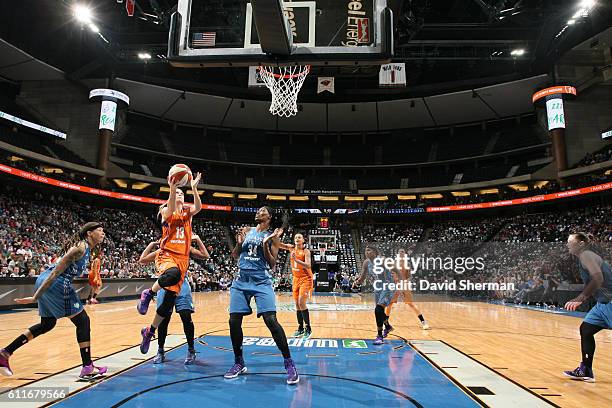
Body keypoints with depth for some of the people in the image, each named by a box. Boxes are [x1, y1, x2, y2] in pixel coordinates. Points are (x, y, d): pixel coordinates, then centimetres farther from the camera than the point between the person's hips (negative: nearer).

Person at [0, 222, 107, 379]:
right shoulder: (81, 247, -15)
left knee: (47, 324, 24)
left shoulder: (85, 248, 14)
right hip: (54, 284, -10)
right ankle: (88, 369, 1)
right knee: (83, 321, -3)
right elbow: (56, 272, -19)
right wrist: (35, 297, -20)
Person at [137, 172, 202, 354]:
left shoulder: (187, 212, 13)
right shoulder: (166, 212, 5)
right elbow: (170, 210, -21)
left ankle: (149, 332, 24)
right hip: (166, 255, -4)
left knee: (169, 301, 4)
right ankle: (148, 293, -15)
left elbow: (198, 207, -10)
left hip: (182, 258, 4)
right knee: (173, 274, -41)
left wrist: (194, 188, -23)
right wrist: (172, 189, -35)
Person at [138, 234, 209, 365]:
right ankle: (160, 351, 21)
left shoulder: (186, 249, 8)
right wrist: (152, 244, 7)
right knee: (163, 319, 3)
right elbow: (142, 261, 10)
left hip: (182, 286, -2)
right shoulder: (161, 251, 13)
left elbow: (205, 256, 1)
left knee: (186, 318, -8)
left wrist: (197, 239, -3)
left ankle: (191, 351, 7)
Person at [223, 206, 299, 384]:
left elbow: (272, 264, -3)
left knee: (271, 320, -17)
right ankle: (239, 363, 20)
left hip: (262, 281, -4)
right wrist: (239, 243, -3)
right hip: (241, 280, 4)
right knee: (234, 321, 0)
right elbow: (235, 255, 17)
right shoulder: (246, 231, 13)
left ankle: (289, 363, -6)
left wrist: (265, 245, -16)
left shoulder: (272, 236, 3)